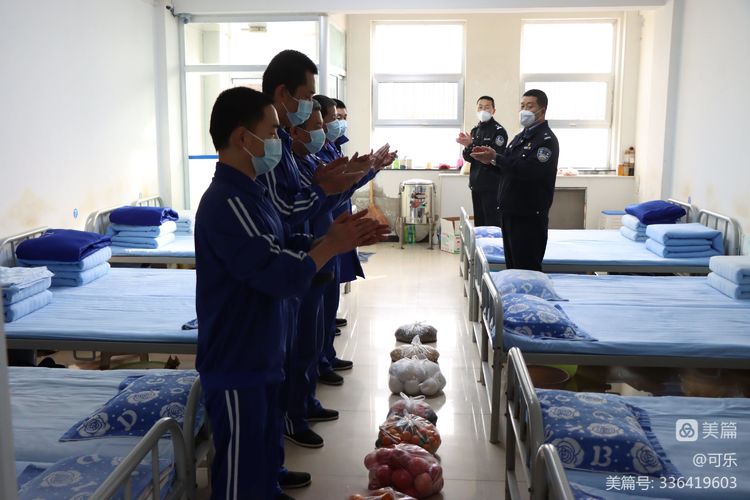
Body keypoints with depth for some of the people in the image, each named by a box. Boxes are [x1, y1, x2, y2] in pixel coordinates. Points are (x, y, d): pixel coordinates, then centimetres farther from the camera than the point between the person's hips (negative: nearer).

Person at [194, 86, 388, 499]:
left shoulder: (248, 193, 8)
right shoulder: (227, 203, -24)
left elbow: (285, 247, 15)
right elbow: (282, 275, -28)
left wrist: (338, 238, 1)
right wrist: (332, 245, -13)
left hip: (258, 354, 10)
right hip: (237, 364, -10)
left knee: (265, 448, 25)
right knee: (241, 467, 7)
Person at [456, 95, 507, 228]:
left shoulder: (499, 131, -9)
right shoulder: (475, 130, 13)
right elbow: (469, 158, 12)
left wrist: (471, 145, -21)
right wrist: (467, 146, -10)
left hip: (492, 185, -7)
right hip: (476, 183, 7)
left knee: (492, 224, -5)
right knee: (478, 222, 11)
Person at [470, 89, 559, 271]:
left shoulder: (547, 140, -11)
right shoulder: (520, 136, 17)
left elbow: (529, 170, -25)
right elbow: (508, 167, 19)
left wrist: (496, 158, -24)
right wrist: (490, 160, -2)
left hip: (529, 215, -9)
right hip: (510, 210, 9)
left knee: (527, 269, -5)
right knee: (511, 265, 15)